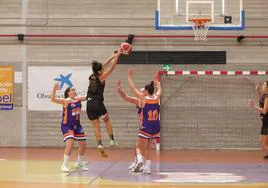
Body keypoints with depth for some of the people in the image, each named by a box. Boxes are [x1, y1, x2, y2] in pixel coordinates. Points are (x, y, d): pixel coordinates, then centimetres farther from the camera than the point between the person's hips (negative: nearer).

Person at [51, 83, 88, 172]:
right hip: (67, 126, -7)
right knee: (70, 144, -24)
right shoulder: (65, 101, -16)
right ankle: (64, 165, -14)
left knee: (83, 144, 12)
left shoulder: (78, 99, 2)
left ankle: (79, 163, 34)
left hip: (77, 125, 7)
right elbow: (53, 99, -29)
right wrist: (54, 89, -43)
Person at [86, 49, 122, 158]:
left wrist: (112, 56, 29)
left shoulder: (92, 77, 11)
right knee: (107, 120, 18)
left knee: (96, 126, 4)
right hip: (97, 103, -5)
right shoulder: (101, 77, -6)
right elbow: (112, 67, -1)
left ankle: (99, 144, -11)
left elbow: (103, 66, 23)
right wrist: (117, 55, 8)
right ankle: (112, 140, 14)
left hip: (89, 104, 5)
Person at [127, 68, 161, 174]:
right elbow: (159, 90, 26)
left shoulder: (143, 98, -7)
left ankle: (140, 160, -26)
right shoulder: (157, 98, 3)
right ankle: (147, 167, 12)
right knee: (149, 148, 15)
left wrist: (129, 77, 11)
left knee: (139, 147, 2)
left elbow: (133, 88, 1)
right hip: (156, 126, 5)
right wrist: (156, 81, 43)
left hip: (146, 127, -5)